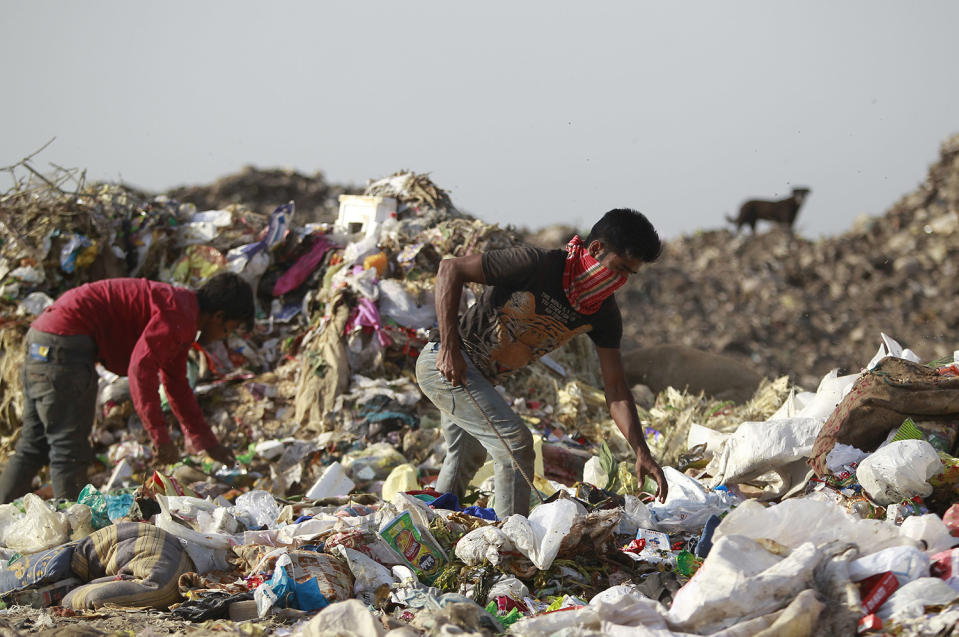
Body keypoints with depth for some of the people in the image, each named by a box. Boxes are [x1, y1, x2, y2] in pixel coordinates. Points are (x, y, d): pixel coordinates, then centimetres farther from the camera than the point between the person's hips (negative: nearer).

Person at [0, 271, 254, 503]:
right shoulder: (178, 316, -14)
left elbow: (176, 384, 31)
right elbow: (141, 368, -24)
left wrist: (208, 443, 35)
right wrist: (159, 435, -21)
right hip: (64, 342, -11)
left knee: (33, 446, 14)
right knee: (71, 451, -9)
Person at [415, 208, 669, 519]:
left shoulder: (604, 315, -7)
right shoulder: (538, 265, -28)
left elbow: (616, 389, -5)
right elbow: (451, 269, -23)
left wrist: (642, 453, -17)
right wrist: (449, 348, -27)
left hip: (479, 376, 9)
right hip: (445, 362, -9)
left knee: (468, 455, 26)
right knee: (515, 443, -20)